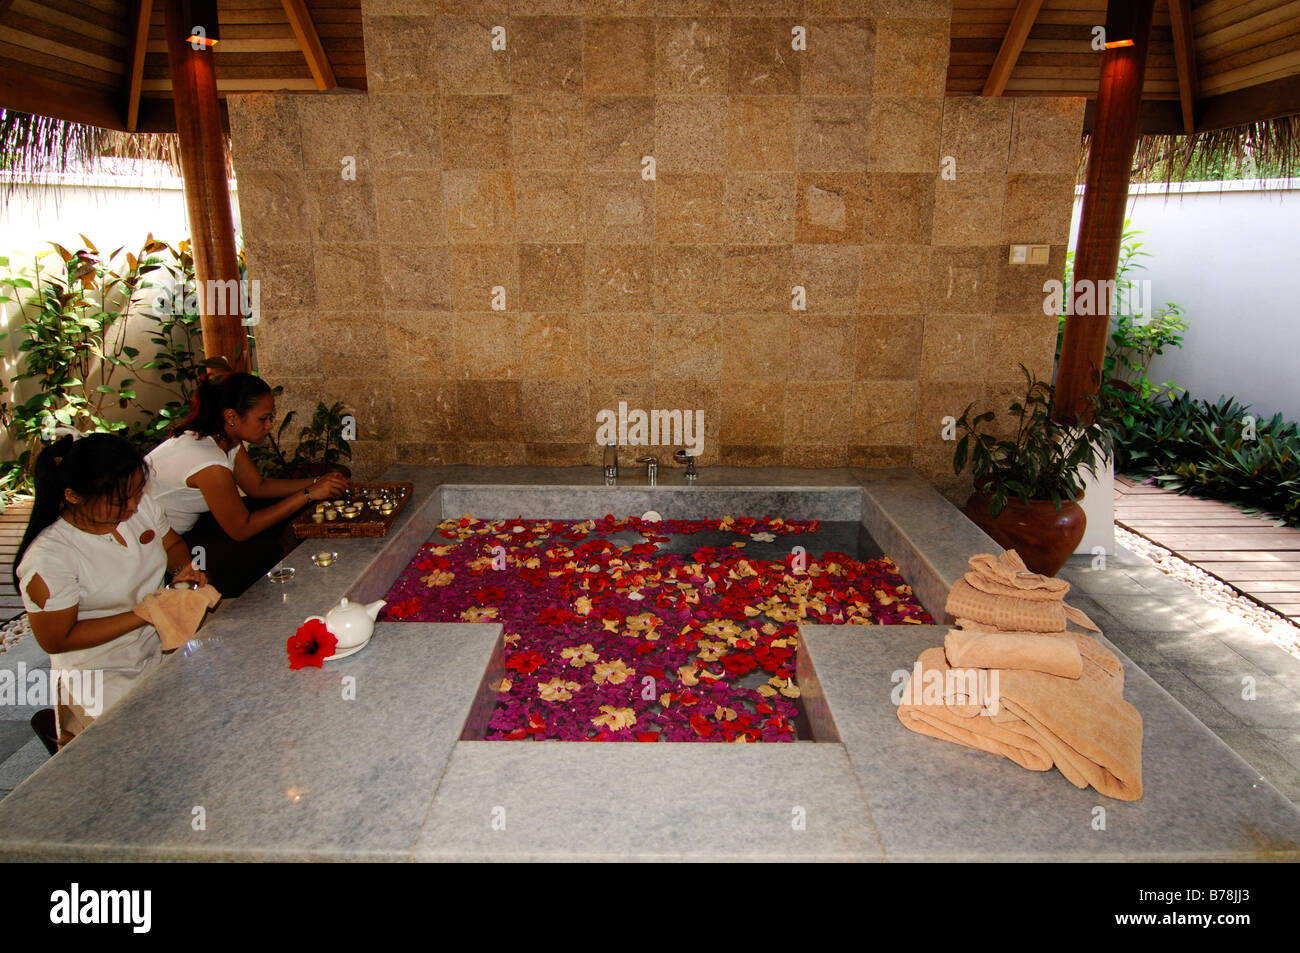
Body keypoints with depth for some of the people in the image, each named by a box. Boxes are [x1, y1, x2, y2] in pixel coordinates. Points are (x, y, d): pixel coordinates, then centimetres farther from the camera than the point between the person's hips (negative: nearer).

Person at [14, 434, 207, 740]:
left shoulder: (140, 505, -7)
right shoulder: (47, 557, -24)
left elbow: (173, 544, 12)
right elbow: (56, 640, -17)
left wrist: (184, 569, -11)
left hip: (163, 645, 6)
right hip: (105, 674, -6)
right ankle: (65, 725, 13)